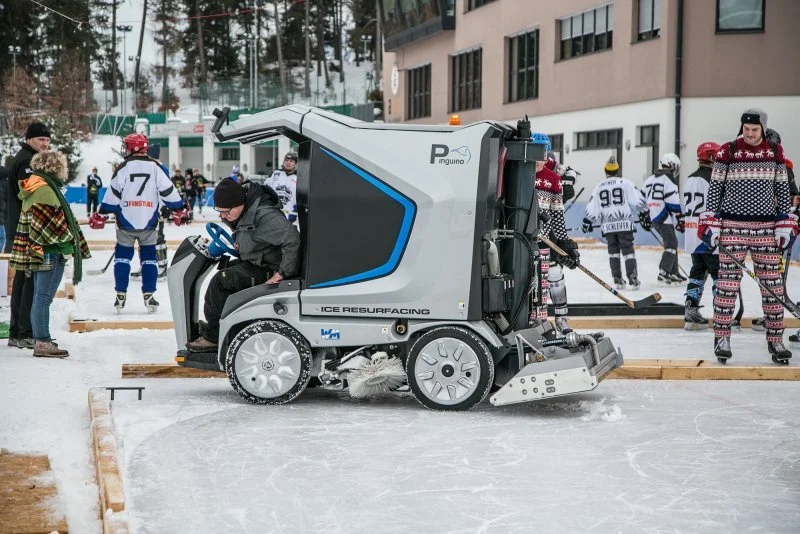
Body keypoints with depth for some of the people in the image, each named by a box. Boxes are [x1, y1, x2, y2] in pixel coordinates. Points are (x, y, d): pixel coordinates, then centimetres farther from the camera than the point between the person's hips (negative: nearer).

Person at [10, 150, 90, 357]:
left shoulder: (34, 187, 17)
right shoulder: (44, 189, -16)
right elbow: (51, 224, -21)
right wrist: (67, 245, -16)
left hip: (39, 252, 11)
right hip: (50, 253, -11)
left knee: (40, 297, 15)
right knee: (44, 297, -8)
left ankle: (41, 339, 23)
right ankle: (43, 343, -6)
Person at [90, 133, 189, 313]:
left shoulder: (123, 168, -4)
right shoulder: (155, 167, -2)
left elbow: (112, 195, -4)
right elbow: (168, 191, -2)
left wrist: (100, 216, 5)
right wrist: (180, 210, 10)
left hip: (126, 223, -1)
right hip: (149, 224, 1)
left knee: (122, 256, 10)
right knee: (149, 257, 10)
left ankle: (120, 296, 7)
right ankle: (148, 296, 5)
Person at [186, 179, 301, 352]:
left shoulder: (264, 215, -30)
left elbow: (292, 239, -36)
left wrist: (282, 273, -31)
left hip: (268, 270, -11)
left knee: (220, 281, -19)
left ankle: (213, 336, -8)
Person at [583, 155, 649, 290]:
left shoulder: (599, 187, 9)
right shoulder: (625, 183, 1)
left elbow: (592, 208, 10)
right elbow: (638, 201, -4)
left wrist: (587, 223, 22)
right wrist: (644, 216, 2)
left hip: (607, 225, 2)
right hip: (624, 223, -2)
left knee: (613, 251, 13)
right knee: (628, 250, 1)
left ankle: (618, 280, 10)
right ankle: (633, 279, -8)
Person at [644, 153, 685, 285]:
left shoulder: (649, 179, 17)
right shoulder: (669, 179, -10)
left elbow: (644, 199, 20)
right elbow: (673, 202, -15)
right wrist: (680, 219, -11)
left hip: (653, 218, 9)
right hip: (664, 218, -9)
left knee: (671, 244, 17)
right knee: (671, 244, -10)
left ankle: (673, 273, 18)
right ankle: (663, 273, -20)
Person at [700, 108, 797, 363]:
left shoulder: (775, 152, 6)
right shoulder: (727, 151, -3)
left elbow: (782, 188, 10)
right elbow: (715, 187, 0)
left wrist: (786, 223, 4)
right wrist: (710, 222, -5)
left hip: (765, 227, 3)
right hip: (733, 225, -3)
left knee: (772, 283, 4)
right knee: (728, 281, -3)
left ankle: (775, 339, 12)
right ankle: (722, 337, 5)